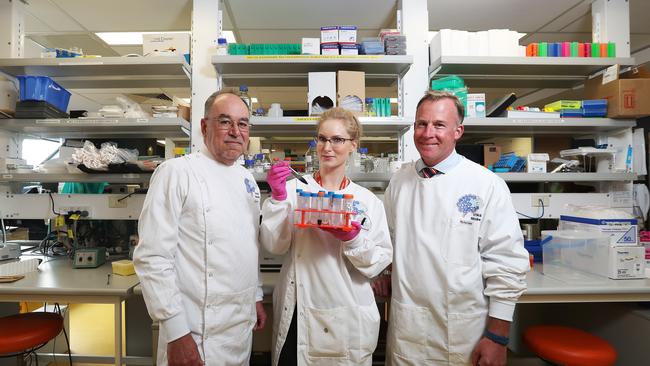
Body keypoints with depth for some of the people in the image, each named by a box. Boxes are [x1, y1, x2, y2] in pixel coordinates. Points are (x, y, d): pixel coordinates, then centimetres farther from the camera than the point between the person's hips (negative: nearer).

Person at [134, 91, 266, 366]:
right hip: (200, 333, -6)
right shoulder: (176, 172, -14)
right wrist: (176, 332, -18)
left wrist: (256, 296, 15)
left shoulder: (247, 178, 7)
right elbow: (153, 257, -17)